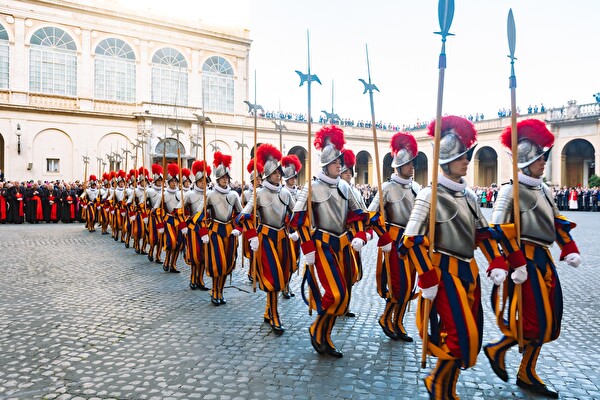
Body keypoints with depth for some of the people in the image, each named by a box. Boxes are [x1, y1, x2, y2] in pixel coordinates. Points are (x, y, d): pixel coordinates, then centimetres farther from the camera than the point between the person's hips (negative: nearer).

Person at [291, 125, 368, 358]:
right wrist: (308, 249, -17)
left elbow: (356, 213, 15)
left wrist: (359, 236, -2)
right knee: (337, 294, -15)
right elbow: (300, 220, -12)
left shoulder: (344, 187, 9)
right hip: (323, 245, -7)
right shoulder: (312, 188, -10)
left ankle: (325, 339, 24)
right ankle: (317, 330, 11)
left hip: (342, 245, 7)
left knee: (341, 295, 9)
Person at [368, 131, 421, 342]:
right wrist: (385, 241, -17)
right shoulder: (388, 187, -11)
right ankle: (386, 319, 16)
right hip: (396, 240, -7)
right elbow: (372, 215, -17)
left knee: (409, 285, 11)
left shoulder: (416, 187, 9)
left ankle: (398, 323, 24)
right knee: (401, 285, -5)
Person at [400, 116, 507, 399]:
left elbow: (483, 232, 17)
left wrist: (497, 263, 5)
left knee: (472, 335, 13)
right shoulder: (430, 196, -14)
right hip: (446, 272, -8)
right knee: (463, 336, -9)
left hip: (470, 271, 8)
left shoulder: (469, 195, 9)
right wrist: (428, 280, -20)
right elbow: (413, 241, -18)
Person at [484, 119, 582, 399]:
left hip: (543, 258, 9)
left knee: (549, 320, 12)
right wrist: (517, 264, -22)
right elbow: (500, 229, -20)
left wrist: (570, 249, 6)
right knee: (538, 321, -7)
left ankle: (527, 375, 26)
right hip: (526, 259, -9)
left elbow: (557, 222, 20)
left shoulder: (543, 189, 13)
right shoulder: (511, 190, -13)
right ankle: (496, 349, 16)